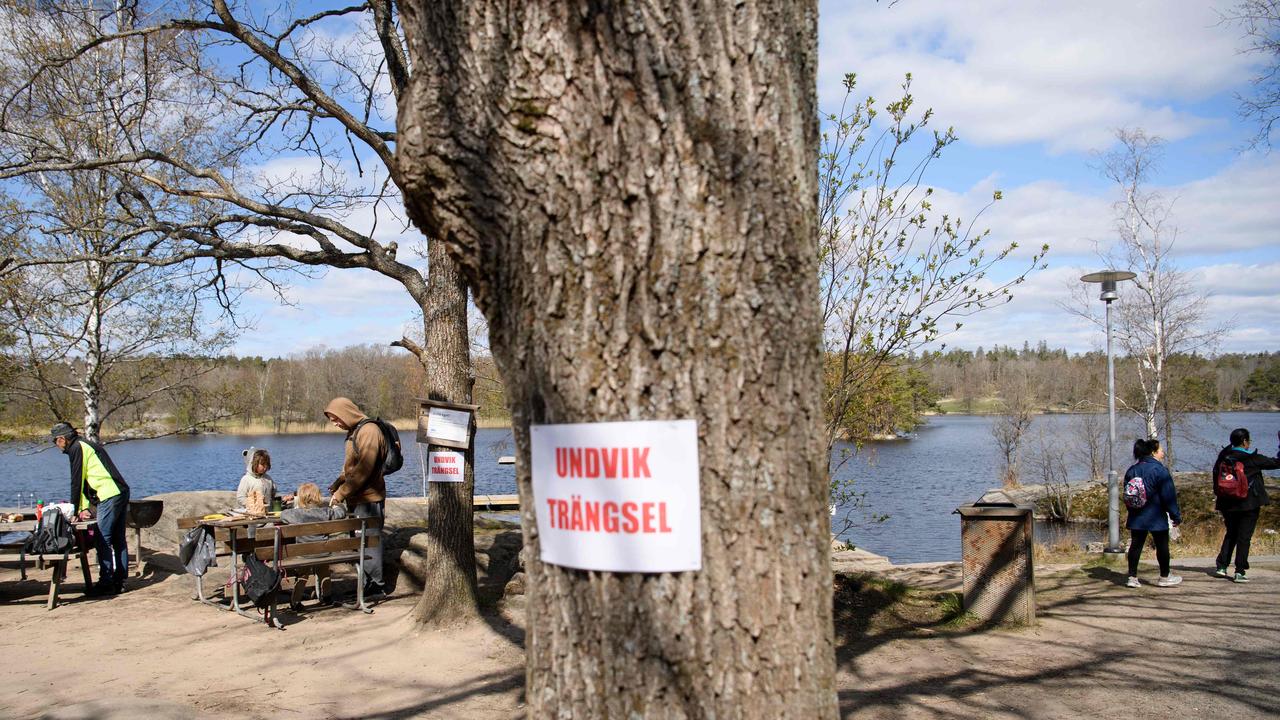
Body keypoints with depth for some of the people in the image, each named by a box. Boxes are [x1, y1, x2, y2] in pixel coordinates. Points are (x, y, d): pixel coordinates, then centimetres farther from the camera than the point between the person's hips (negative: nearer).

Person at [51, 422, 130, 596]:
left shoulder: (77, 448, -5)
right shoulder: (88, 445, 25)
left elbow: (77, 482, -6)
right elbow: (86, 480, 25)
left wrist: (76, 510, 1)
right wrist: (85, 507, 19)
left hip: (109, 497, -10)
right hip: (122, 493, 10)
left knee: (103, 540, -5)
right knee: (118, 540, 11)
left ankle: (106, 583, -4)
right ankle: (119, 581, 14)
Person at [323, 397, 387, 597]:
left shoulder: (369, 431, -16)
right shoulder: (354, 432, 16)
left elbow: (363, 470, -22)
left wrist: (342, 493, -18)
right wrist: (336, 485, 8)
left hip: (369, 499, -9)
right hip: (356, 499, 9)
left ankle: (375, 586, 2)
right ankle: (366, 584, 18)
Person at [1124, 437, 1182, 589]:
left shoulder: (1132, 470, 8)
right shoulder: (1160, 470, -13)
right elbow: (1168, 495, -12)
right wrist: (1176, 516, -4)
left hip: (1136, 518, 6)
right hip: (1156, 517, -6)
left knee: (1136, 545, 6)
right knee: (1162, 545, 8)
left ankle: (1132, 577, 5)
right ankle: (1164, 577, 18)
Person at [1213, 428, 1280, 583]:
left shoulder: (1224, 458, 1)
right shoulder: (1252, 459, -12)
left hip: (1228, 503, 5)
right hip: (1249, 503, -5)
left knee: (1230, 534, 18)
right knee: (1244, 537, 1)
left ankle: (1221, 566, 15)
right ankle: (1240, 572, 0)